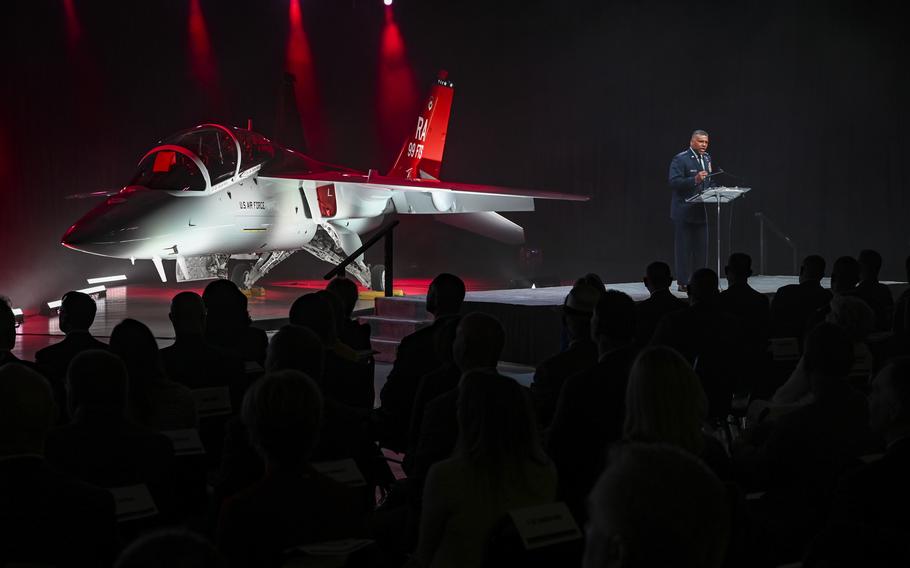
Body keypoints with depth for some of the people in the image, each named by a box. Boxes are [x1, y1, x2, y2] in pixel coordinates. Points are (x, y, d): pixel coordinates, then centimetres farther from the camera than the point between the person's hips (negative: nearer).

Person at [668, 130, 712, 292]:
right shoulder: (680, 159, -10)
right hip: (684, 212, -7)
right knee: (683, 248, -4)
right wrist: (695, 180, -29)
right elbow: (674, 182, -19)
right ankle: (683, 283, 0)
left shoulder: (707, 158, 14)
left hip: (701, 211, 8)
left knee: (701, 248, 8)